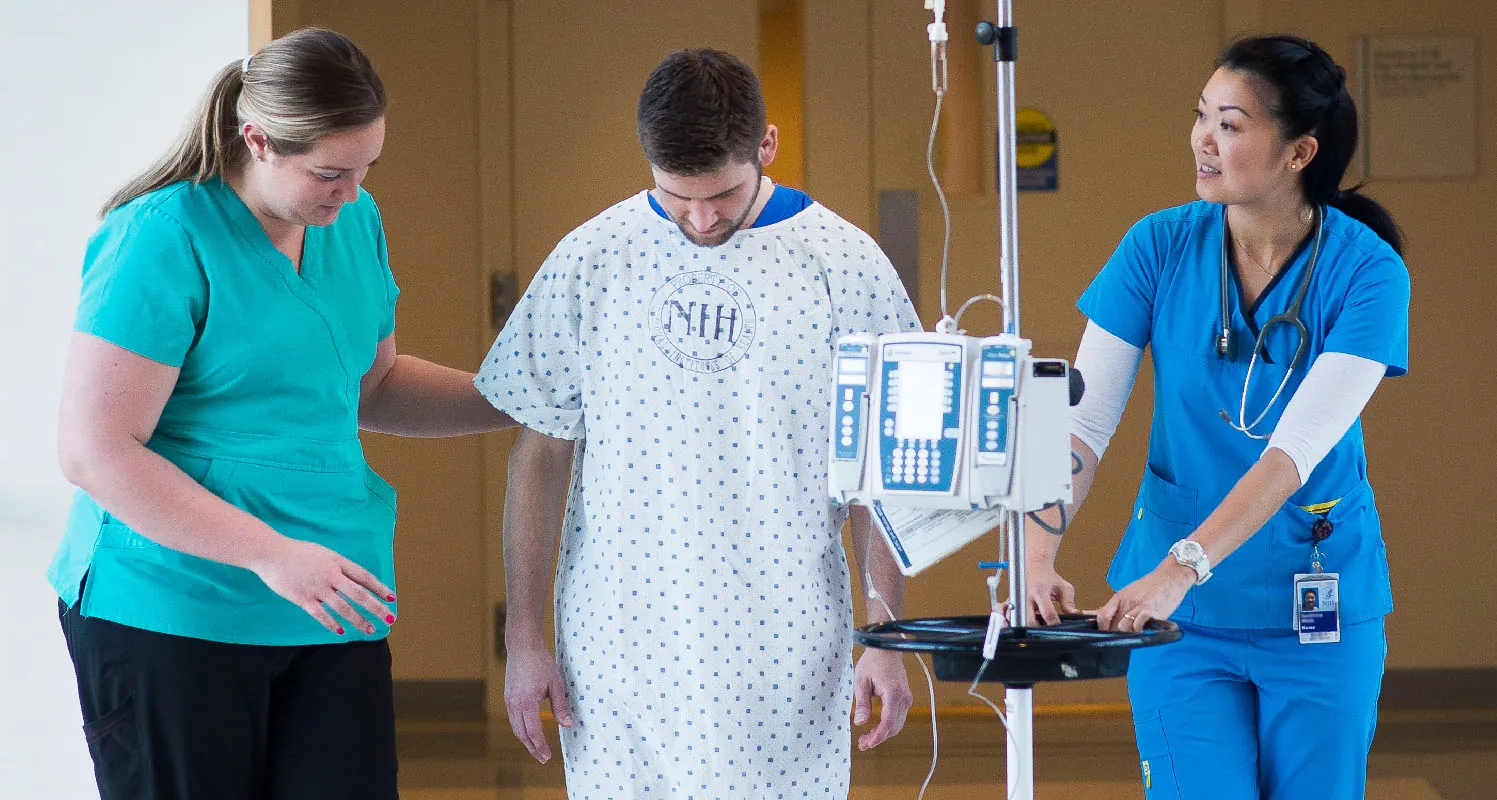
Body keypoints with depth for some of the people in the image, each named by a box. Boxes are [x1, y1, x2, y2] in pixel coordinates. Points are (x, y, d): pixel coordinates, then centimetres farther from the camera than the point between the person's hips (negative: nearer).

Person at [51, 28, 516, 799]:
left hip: (330, 617, 6)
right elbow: (94, 452, -18)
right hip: (169, 616, -6)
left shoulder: (354, 222, 9)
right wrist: (269, 555, -23)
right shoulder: (164, 239, -15)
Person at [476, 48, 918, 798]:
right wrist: (523, 637, 3)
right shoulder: (589, 261, 1)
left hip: (785, 652, -1)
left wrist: (886, 640, 0)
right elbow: (540, 455, 6)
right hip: (617, 646, 1)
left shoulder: (846, 266, -1)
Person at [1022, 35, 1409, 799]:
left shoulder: (1366, 271, -12)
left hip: (1318, 612, -1)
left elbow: (1297, 449, -22)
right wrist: (1040, 556, -24)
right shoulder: (1160, 247, -5)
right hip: (1183, 618, 1)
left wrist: (1180, 570, -32)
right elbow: (1082, 421, -8)